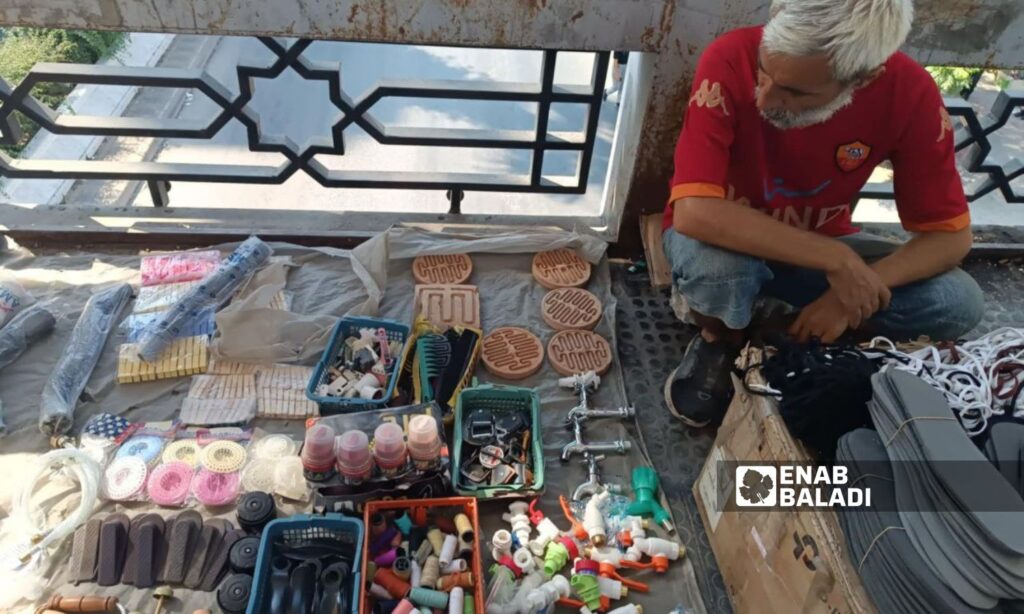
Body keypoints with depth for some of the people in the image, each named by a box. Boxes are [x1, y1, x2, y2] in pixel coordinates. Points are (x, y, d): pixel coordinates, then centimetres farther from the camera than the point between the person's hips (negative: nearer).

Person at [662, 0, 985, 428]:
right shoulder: (731, 60, -29)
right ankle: (720, 339, -1)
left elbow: (950, 234, -13)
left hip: (816, 249, 3)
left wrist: (851, 293, -29)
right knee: (714, 263, -38)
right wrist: (837, 261, -34)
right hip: (728, 241, -2)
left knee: (958, 303, -19)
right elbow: (693, 212, -37)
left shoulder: (909, 93, -20)